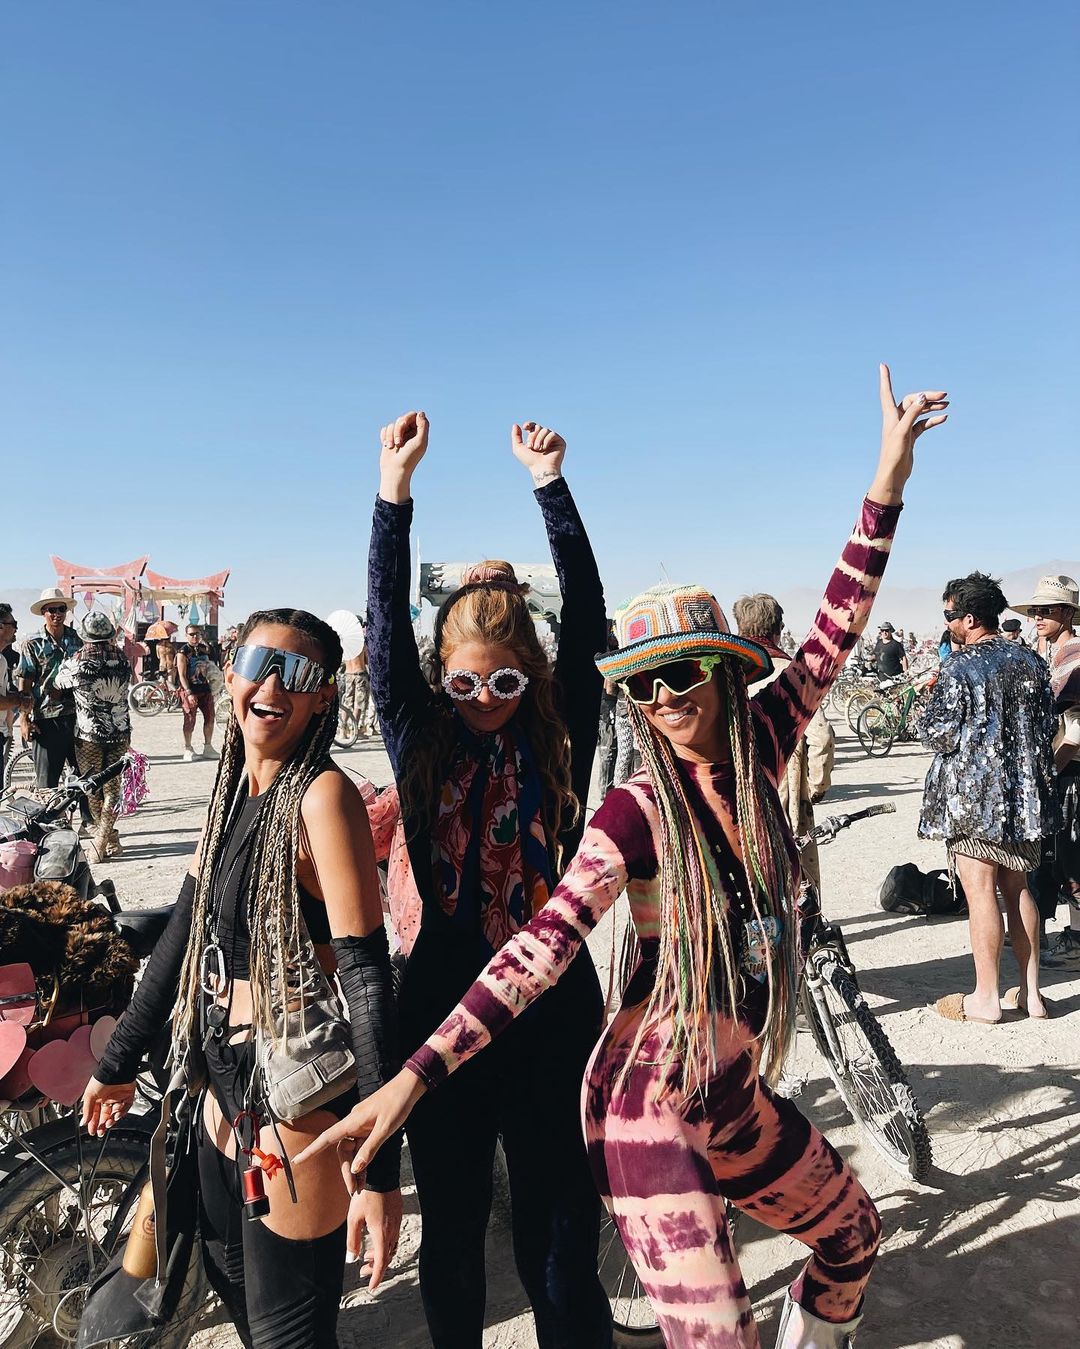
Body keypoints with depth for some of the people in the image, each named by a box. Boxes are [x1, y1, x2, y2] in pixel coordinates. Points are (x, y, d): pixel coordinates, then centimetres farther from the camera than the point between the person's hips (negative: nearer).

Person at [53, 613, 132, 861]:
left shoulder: (77, 664, -16)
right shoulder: (123, 661, -8)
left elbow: (57, 683, 2)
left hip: (89, 737, -2)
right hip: (120, 733, 2)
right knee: (112, 786, 9)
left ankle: (110, 841, 17)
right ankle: (102, 842, 8)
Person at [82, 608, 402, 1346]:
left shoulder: (322, 793, -20)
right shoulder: (233, 792, 4)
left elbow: (366, 973, -23)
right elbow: (186, 932, 14)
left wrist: (381, 1166, -25)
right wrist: (120, 1060, 22)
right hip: (229, 1078, 8)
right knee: (232, 1280, 27)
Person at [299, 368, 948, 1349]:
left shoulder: (756, 755, -4)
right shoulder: (637, 813, -18)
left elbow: (835, 632, -5)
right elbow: (543, 948, -27)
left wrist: (891, 474, -7)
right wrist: (416, 1076, -35)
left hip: (735, 1093, 7)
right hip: (650, 1103, -6)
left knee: (854, 1233, 25)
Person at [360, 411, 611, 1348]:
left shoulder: (561, 736, -2)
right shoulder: (421, 739, 0)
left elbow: (587, 615, -8)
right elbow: (386, 625, -8)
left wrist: (551, 483, -11)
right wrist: (395, 491, -13)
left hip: (553, 1002, -1)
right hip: (444, 1001, 1)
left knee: (559, 1233, 10)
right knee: (450, 1225, 18)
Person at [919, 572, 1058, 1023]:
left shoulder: (958, 668, -15)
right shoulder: (1029, 661, 5)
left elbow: (938, 735, -15)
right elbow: (1047, 728, 11)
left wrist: (927, 716, 5)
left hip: (972, 797, -6)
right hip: (1024, 795, 7)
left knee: (981, 892, 0)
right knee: (1018, 889, 14)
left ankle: (986, 998, 9)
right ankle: (1030, 992, 21)